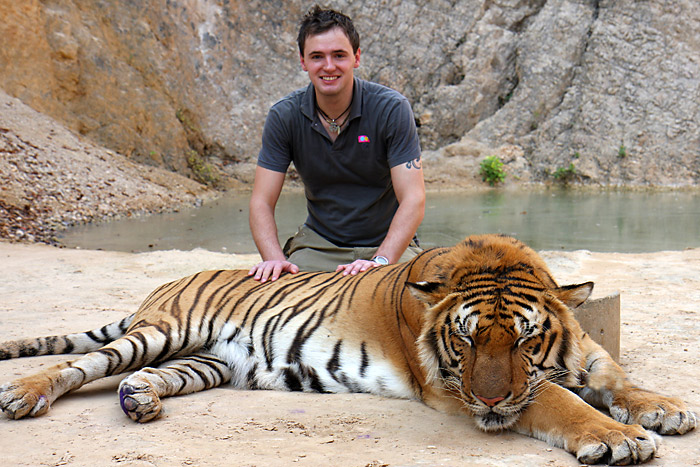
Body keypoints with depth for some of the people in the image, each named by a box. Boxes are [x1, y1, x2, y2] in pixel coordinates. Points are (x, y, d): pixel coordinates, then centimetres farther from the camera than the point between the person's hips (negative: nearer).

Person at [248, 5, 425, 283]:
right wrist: (275, 259, -25)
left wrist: (381, 261, -31)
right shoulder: (284, 117, -6)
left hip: (386, 243, -1)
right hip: (318, 244, 2)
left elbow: (413, 200, -17)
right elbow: (261, 202, -6)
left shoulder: (391, 109, -13)